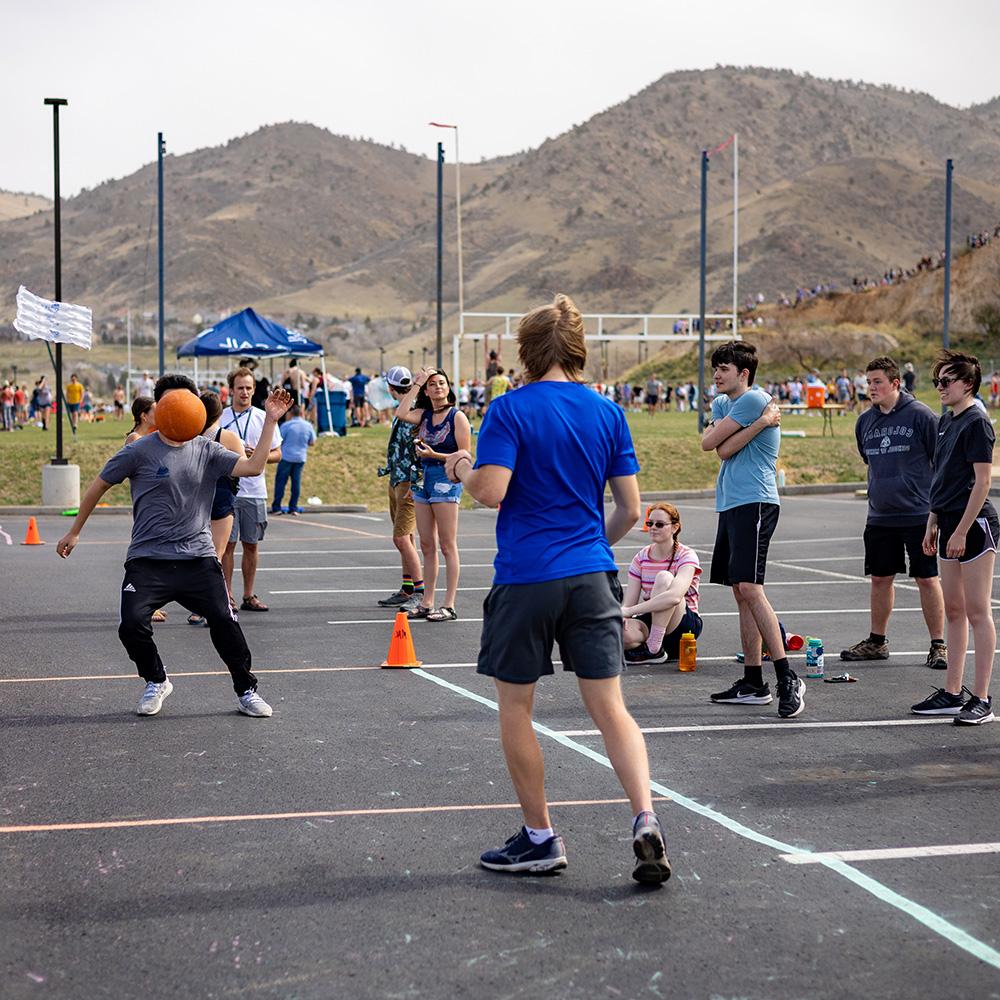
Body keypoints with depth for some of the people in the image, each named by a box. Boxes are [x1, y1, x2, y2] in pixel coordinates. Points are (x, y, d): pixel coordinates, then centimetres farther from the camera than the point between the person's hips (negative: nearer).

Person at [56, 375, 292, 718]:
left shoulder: (207, 451, 5)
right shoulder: (139, 452, -3)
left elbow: (253, 466, -6)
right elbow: (99, 486, 8)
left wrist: (270, 421, -12)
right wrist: (74, 532, 13)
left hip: (198, 558, 2)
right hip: (148, 560, -1)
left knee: (224, 621, -8)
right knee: (132, 626, -15)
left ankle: (246, 691, 11)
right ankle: (156, 683, 15)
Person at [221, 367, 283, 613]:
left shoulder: (264, 418, 6)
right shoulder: (220, 418, 3)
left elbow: (277, 454, 8)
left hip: (255, 491, 2)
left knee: (251, 545, 7)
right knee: (227, 544, -2)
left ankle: (248, 596, 16)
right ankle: (227, 596, 4)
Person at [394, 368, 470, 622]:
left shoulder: (457, 417, -5)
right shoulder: (424, 414, 10)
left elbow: (465, 454, -8)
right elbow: (401, 414, -9)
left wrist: (435, 455, -20)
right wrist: (416, 384, -3)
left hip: (446, 479, -6)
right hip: (423, 478, 6)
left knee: (447, 545, -5)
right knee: (427, 546, 9)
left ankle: (449, 606, -3)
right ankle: (427, 603, 15)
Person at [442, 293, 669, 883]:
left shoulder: (510, 410, -7)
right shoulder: (608, 412, 6)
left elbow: (491, 490, -17)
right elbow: (630, 509, 6)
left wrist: (462, 469, 5)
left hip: (525, 580, -4)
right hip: (592, 577, 4)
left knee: (516, 708, 11)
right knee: (610, 706, 5)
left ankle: (540, 838, 16)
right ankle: (646, 819, -13)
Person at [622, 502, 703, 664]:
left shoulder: (686, 556, -11)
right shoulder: (641, 558, 5)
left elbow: (674, 597, -31)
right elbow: (628, 602, -1)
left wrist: (629, 610, -36)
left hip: (686, 625, -3)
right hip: (650, 623, 3)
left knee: (664, 577, -31)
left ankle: (654, 649, -26)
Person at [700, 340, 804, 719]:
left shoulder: (754, 399, -10)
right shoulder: (721, 402, 16)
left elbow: (709, 443, -12)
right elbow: (723, 450, -1)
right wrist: (760, 423, -8)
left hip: (754, 504, -9)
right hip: (730, 504, 9)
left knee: (749, 587, -17)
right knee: (741, 592, 9)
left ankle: (787, 678, -16)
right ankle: (752, 683, 13)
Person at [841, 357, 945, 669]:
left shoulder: (921, 415, -8)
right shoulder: (865, 421, 9)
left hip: (918, 515, -5)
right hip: (880, 517, 5)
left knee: (927, 579, -2)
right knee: (880, 578, 11)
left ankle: (938, 645, 7)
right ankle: (877, 642, 24)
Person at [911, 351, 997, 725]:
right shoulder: (946, 421, 14)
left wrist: (961, 531, -18)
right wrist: (933, 524, 18)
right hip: (950, 525, 9)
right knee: (954, 610, 12)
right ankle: (952, 693, 18)